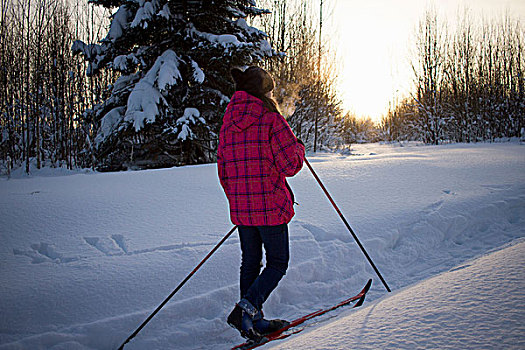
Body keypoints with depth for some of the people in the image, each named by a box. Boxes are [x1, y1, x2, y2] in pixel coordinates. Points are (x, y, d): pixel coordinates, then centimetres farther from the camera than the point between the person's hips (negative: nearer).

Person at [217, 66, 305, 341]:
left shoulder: (228, 123, 9)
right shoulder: (271, 119, -11)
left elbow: (223, 170, 12)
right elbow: (290, 165, -13)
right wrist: (298, 147, 8)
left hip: (240, 208, 6)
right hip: (270, 207, -6)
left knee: (250, 262, 17)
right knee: (277, 263, 6)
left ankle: (253, 320, 22)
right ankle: (247, 307, -11)